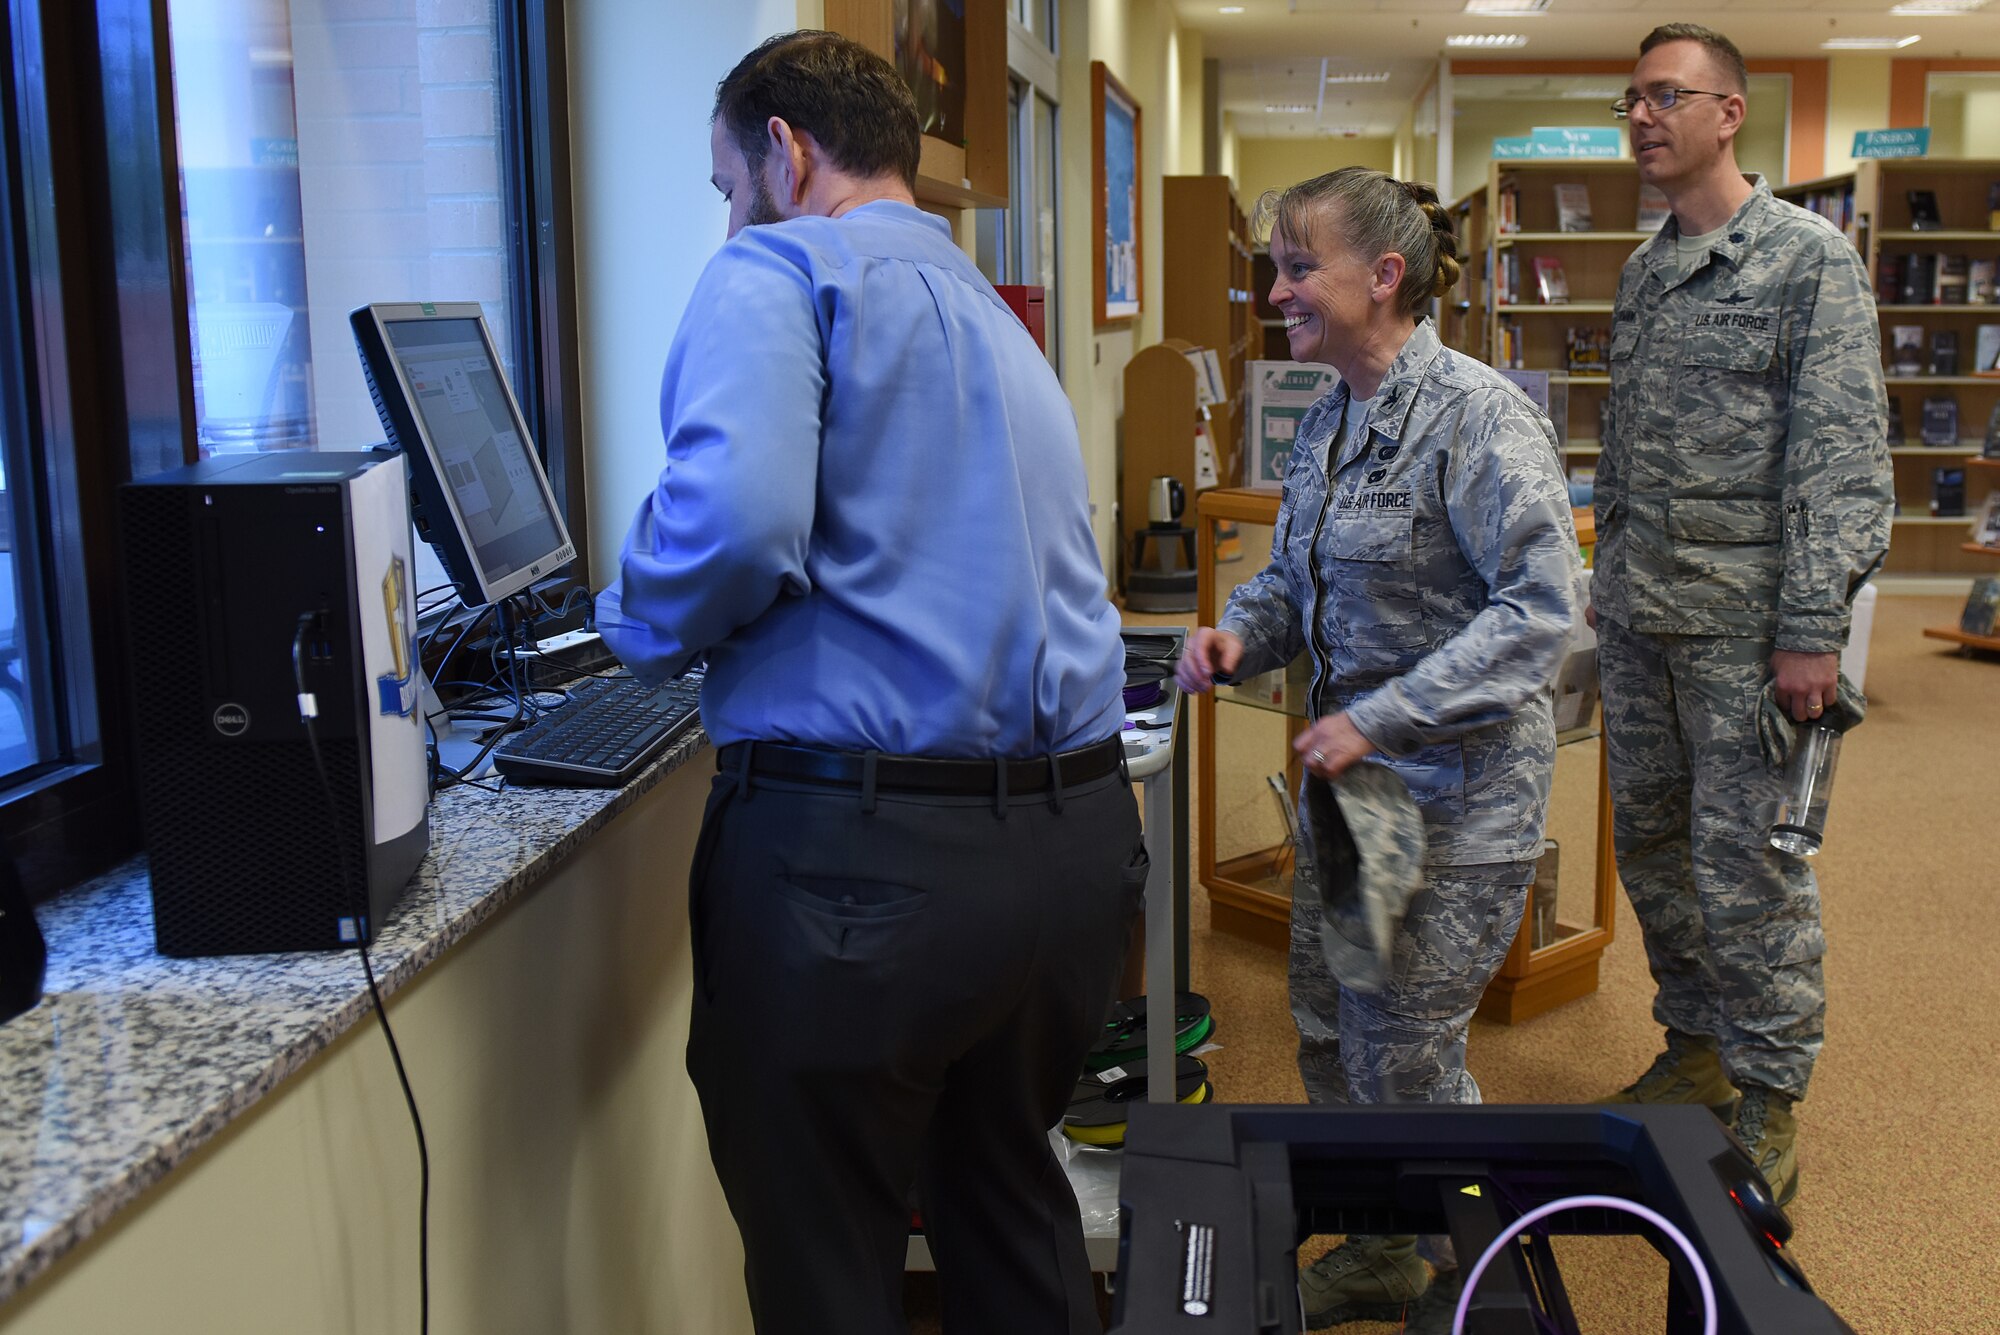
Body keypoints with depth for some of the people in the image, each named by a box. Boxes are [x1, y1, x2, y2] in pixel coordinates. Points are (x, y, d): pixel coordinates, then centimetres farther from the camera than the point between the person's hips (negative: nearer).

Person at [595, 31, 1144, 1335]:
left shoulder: (780, 273, -5)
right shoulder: (996, 313, 21)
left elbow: (736, 518, -22)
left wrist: (643, 632, -4)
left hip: (865, 848, -8)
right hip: (1079, 832, 8)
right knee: (1011, 1197, 28)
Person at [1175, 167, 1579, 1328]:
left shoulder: (1477, 416, -18)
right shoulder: (1330, 421, 8)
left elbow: (1541, 609, -23)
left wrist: (1381, 718, -27)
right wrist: (1242, 634, -3)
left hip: (1460, 787, -8)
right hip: (1354, 769, 8)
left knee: (1404, 1054, 1)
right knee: (1328, 1026, 15)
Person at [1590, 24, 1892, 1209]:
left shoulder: (1810, 258, -7)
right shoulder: (1644, 270, 14)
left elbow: (1844, 456, -13)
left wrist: (1815, 627, -19)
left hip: (1747, 619, -7)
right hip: (1641, 618, 7)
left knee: (1749, 865, -3)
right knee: (1651, 844, 13)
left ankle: (1771, 1107, 10)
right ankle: (1697, 1053, 30)